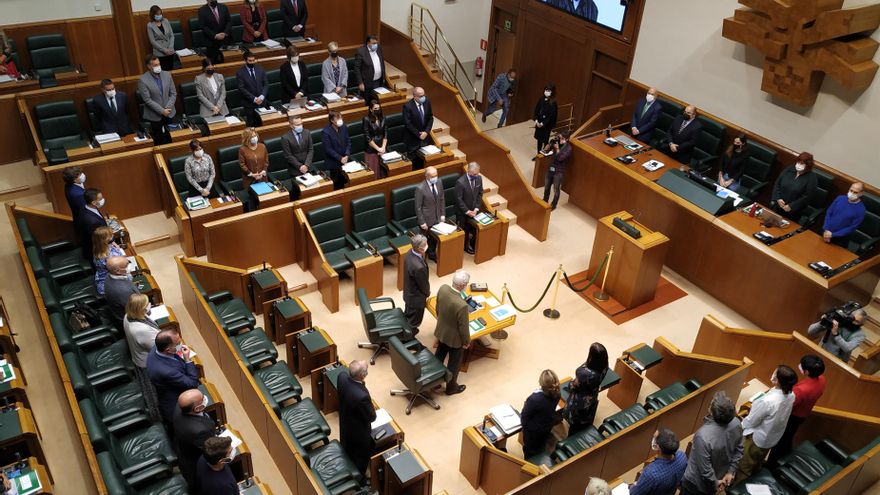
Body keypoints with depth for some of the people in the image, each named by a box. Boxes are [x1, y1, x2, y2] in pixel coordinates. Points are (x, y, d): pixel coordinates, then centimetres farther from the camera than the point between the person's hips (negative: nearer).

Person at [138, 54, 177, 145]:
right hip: (155, 116, -3)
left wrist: (168, 108, -9)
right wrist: (162, 111, -16)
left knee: (170, 140, 5)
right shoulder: (143, 80, -11)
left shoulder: (167, 74, 1)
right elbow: (147, 100, -13)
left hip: (169, 114, 3)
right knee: (159, 142, 3)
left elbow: (173, 93, 4)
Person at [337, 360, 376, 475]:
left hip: (344, 426, 7)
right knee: (361, 457, 23)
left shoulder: (342, 377, -25)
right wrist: (371, 407, -7)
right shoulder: (362, 396, -45)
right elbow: (371, 417, -26)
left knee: (347, 453, 33)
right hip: (359, 432, -7)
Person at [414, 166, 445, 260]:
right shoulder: (420, 189, -25)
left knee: (434, 238, 21)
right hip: (426, 219, -5)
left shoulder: (439, 182, -7)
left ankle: (432, 254, 44)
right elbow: (418, 207, -18)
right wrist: (422, 222, -15)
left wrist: (443, 214, 5)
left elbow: (442, 199, 5)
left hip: (437, 218, 5)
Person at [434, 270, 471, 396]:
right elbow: (463, 327, -24)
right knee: (454, 363, 20)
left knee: (439, 355, 30)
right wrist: (467, 341, -5)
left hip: (441, 331, 7)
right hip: (454, 337, -6)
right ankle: (451, 387, 42)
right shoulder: (461, 305, -41)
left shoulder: (442, 288, -20)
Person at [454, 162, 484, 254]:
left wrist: (476, 208, -8)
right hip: (463, 211, -5)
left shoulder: (479, 178, -9)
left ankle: (473, 244, 39)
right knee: (465, 230, 13)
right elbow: (458, 199, -20)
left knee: (475, 229, 14)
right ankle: (465, 246, 35)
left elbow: (480, 194, 0)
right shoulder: (460, 182, -27)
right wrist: (467, 211, -17)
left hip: (473, 210, 5)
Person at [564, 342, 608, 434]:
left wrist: (570, 384, -2)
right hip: (592, 400, 6)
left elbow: (573, 386, -20)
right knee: (586, 423, 32)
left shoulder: (584, 373, -43)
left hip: (579, 402, -6)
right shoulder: (603, 368, -24)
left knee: (575, 426, 22)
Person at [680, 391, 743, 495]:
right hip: (720, 476, 5)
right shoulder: (736, 424, -23)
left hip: (696, 482, -5)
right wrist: (731, 471, 4)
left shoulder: (703, 437, -42)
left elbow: (705, 469, -29)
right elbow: (739, 450, -4)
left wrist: (715, 483, -11)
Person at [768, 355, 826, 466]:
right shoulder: (821, 380, -19)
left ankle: (771, 464, 35)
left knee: (779, 439, 16)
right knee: (788, 437, 30)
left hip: (792, 416, -7)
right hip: (804, 415, 7)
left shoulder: (801, 389, -43)